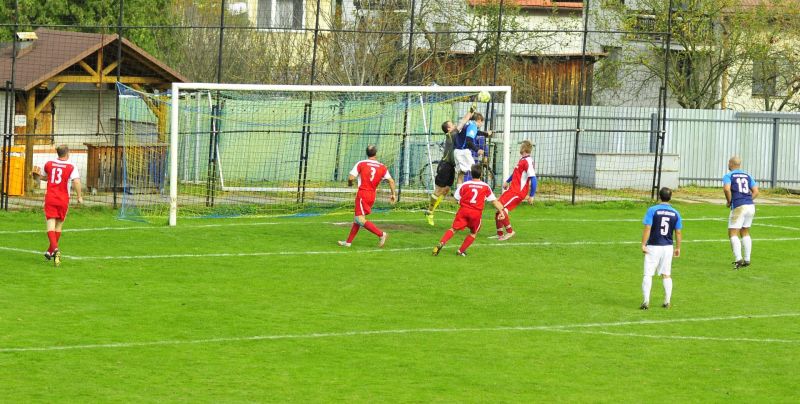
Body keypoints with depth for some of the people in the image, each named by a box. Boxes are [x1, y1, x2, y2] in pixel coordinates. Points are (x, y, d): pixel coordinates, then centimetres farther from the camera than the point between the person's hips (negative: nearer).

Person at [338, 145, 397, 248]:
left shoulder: (361, 164, -5)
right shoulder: (382, 167, 5)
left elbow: (351, 177, -9)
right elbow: (391, 181, -1)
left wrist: (349, 183, 14)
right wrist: (393, 194, 8)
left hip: (362, 194, -6)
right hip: (372, 196, 6)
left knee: (361, 220, -11)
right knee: (357, 218, 15)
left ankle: (381, 234, -20)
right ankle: (348, 241, 20)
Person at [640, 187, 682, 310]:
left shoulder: (652, 210, -9)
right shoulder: (675, 213, 2)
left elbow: (647, 228, -14)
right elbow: (678, 232, 5)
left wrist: (643, 244, -9)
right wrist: (678, 248, 16)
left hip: (653, 247, -3)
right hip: (668, 247, 3)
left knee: (648, 274, -1)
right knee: (666, 275, 13)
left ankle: (646, 301, -10)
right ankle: (667, 302, 14)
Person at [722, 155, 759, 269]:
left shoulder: (728, 176, 0)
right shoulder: (747, 176, 16)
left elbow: (726, 189, -18)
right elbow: (756, 191, 9)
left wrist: (729, 201, -3)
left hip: (738, 207, -6)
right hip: (750, 206, 6)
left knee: (732, 233, -1)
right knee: (745, 233, 19)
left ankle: (738, 259, -16)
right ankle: (747, 260, 18)